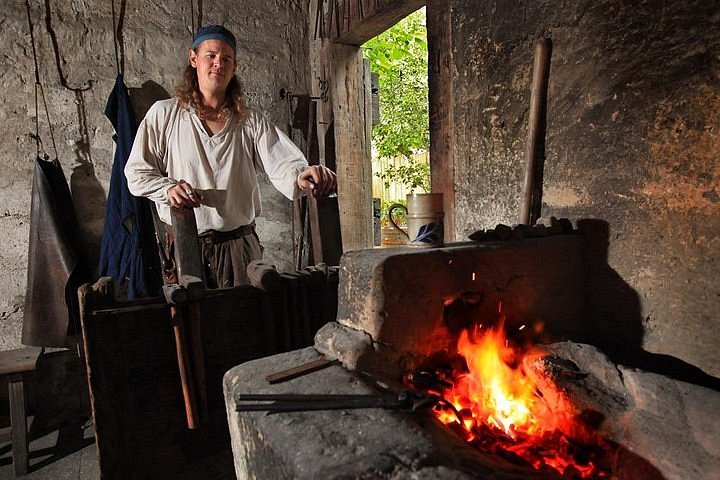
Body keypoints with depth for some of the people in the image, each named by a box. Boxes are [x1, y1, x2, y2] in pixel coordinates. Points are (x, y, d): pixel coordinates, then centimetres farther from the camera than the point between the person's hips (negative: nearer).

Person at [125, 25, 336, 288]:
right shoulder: (163, 114, 5)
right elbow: (136, 173, 6)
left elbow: (282, 165, -9)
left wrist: (301, 176, -33)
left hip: (240, 247, 1)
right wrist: (168, 188, -15)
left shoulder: (250, 121, 6)